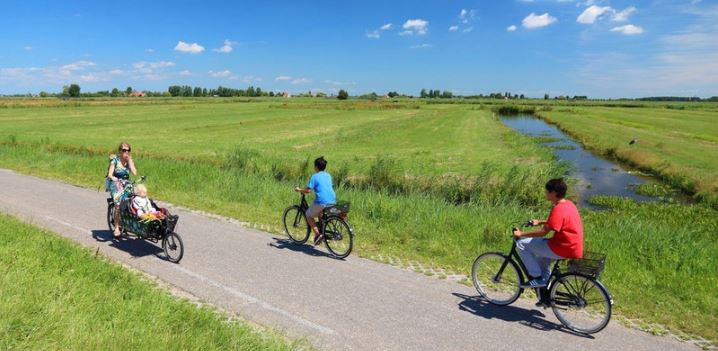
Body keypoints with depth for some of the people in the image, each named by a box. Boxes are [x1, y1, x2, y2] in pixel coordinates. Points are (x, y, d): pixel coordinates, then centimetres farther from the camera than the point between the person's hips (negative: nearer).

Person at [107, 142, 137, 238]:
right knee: (119, 203, -26)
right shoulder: (115, 160, 0)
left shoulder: (130, 161, 9)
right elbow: (110, 175, -10)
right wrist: (115, 179, -31)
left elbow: (134, 173, -8)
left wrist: (129, 160, -5)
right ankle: (117, 228, -20)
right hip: (116, 185, -3)